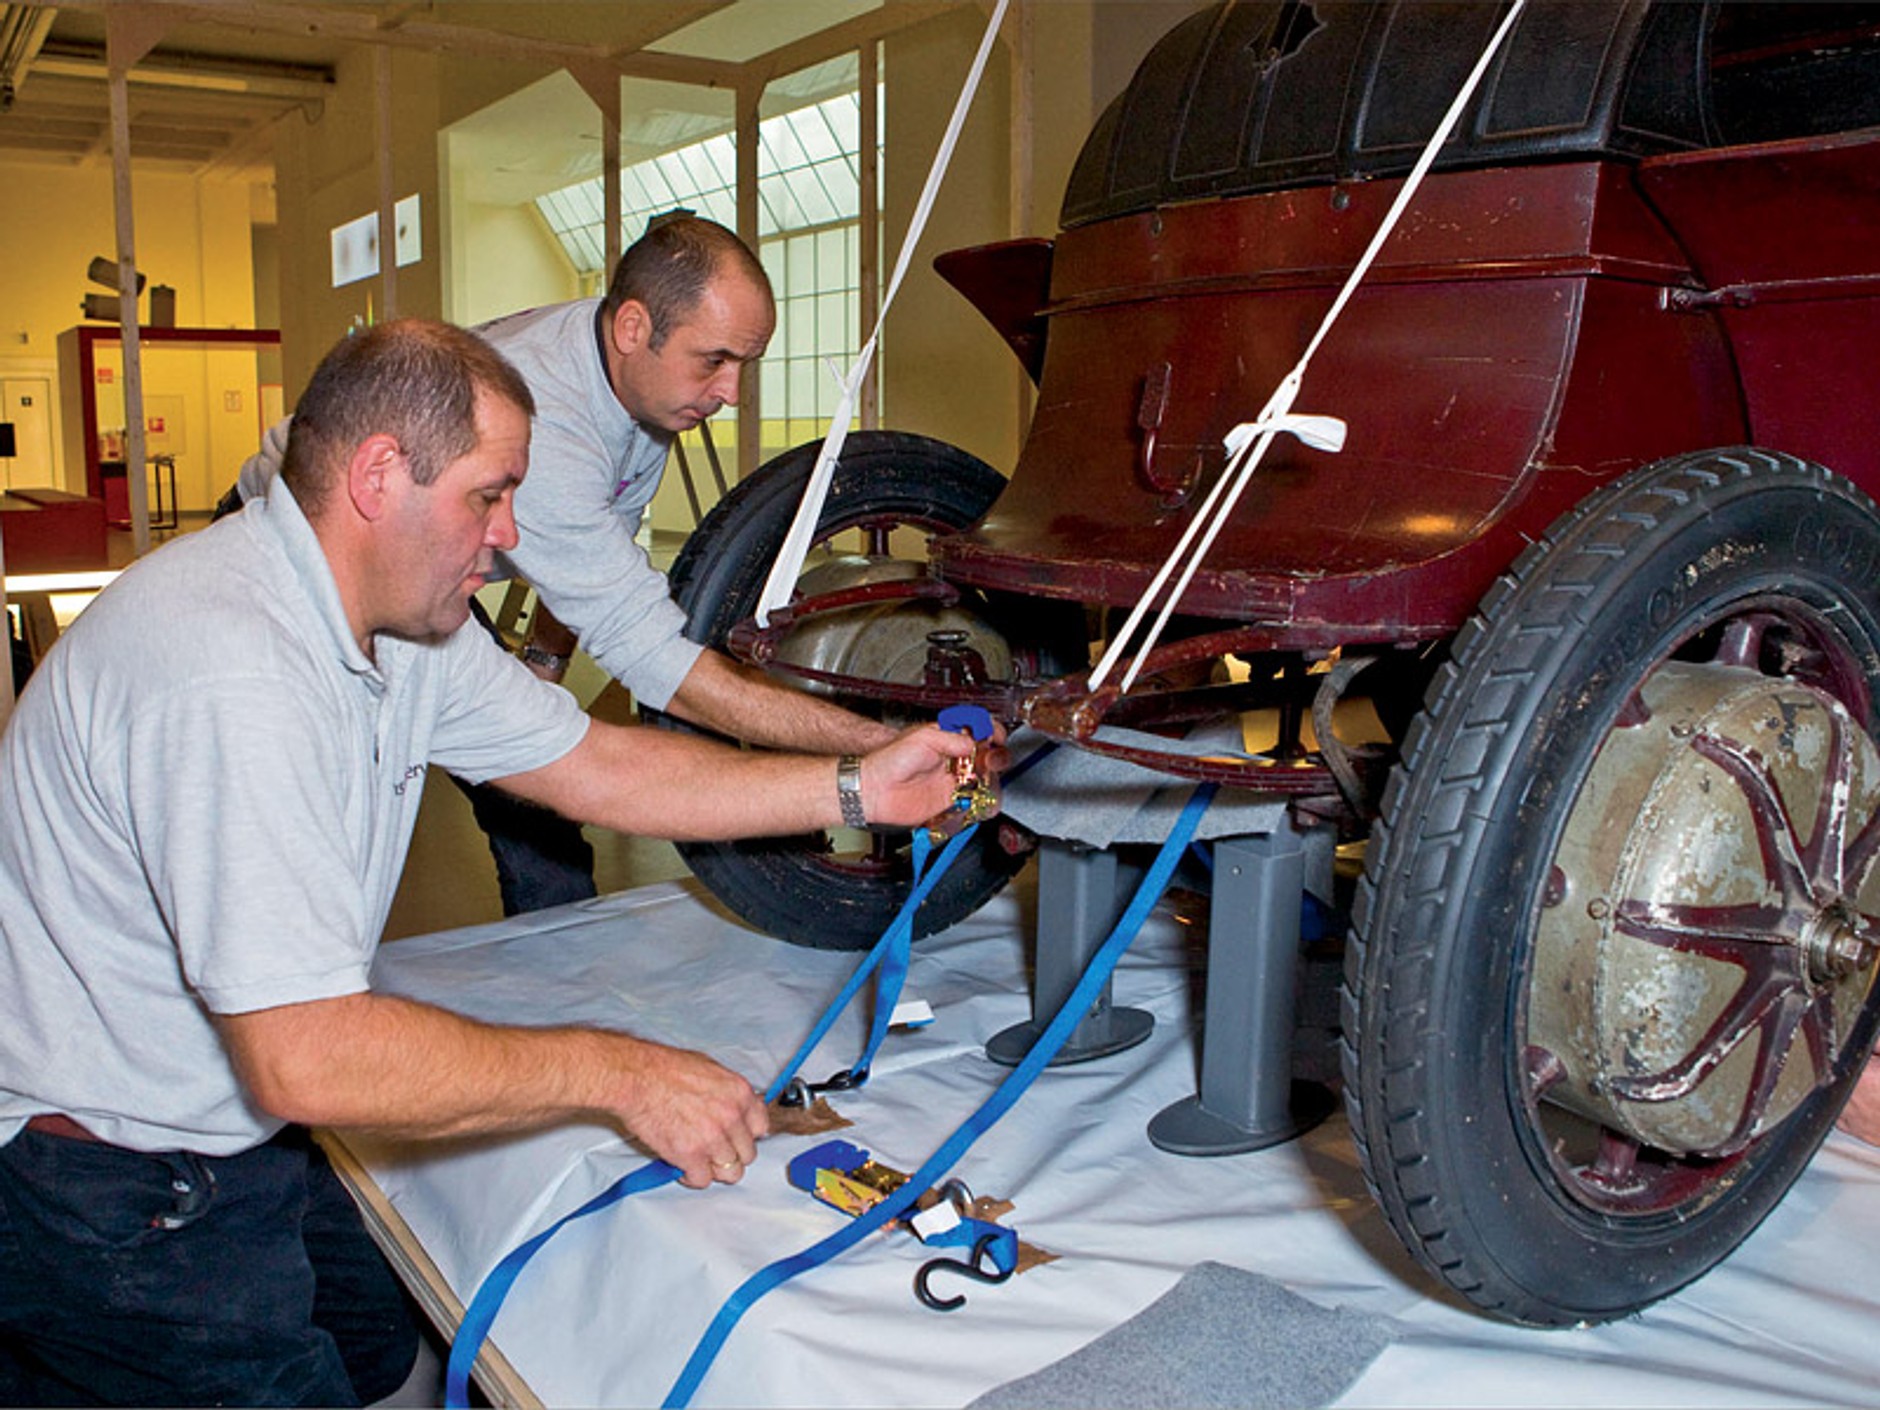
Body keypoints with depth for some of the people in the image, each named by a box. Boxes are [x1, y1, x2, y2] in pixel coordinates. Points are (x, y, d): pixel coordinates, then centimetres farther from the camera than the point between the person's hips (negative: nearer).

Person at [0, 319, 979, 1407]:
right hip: (91, 1182, -9)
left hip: (217, 1125, 9)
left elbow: (597, 765, 1)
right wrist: (619, 1074, -29)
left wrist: (858, 787, -4)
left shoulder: (402, 621, -2)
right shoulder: (231, 669, -33)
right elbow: (305, 1056, -36)